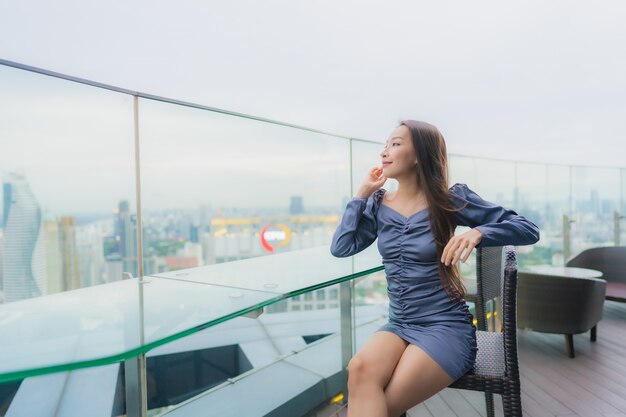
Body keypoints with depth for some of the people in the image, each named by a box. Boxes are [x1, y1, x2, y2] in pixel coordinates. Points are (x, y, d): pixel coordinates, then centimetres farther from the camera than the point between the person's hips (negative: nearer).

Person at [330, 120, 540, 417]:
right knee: (360, 370, -29)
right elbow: (341, 248, -6)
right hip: (399, 325, 4)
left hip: (446, 327, -3)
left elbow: (528, 230, -6)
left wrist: (477, 233, -26)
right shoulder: (379, 203, 5)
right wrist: (363, 192, -1)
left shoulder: (450, 200, -6)